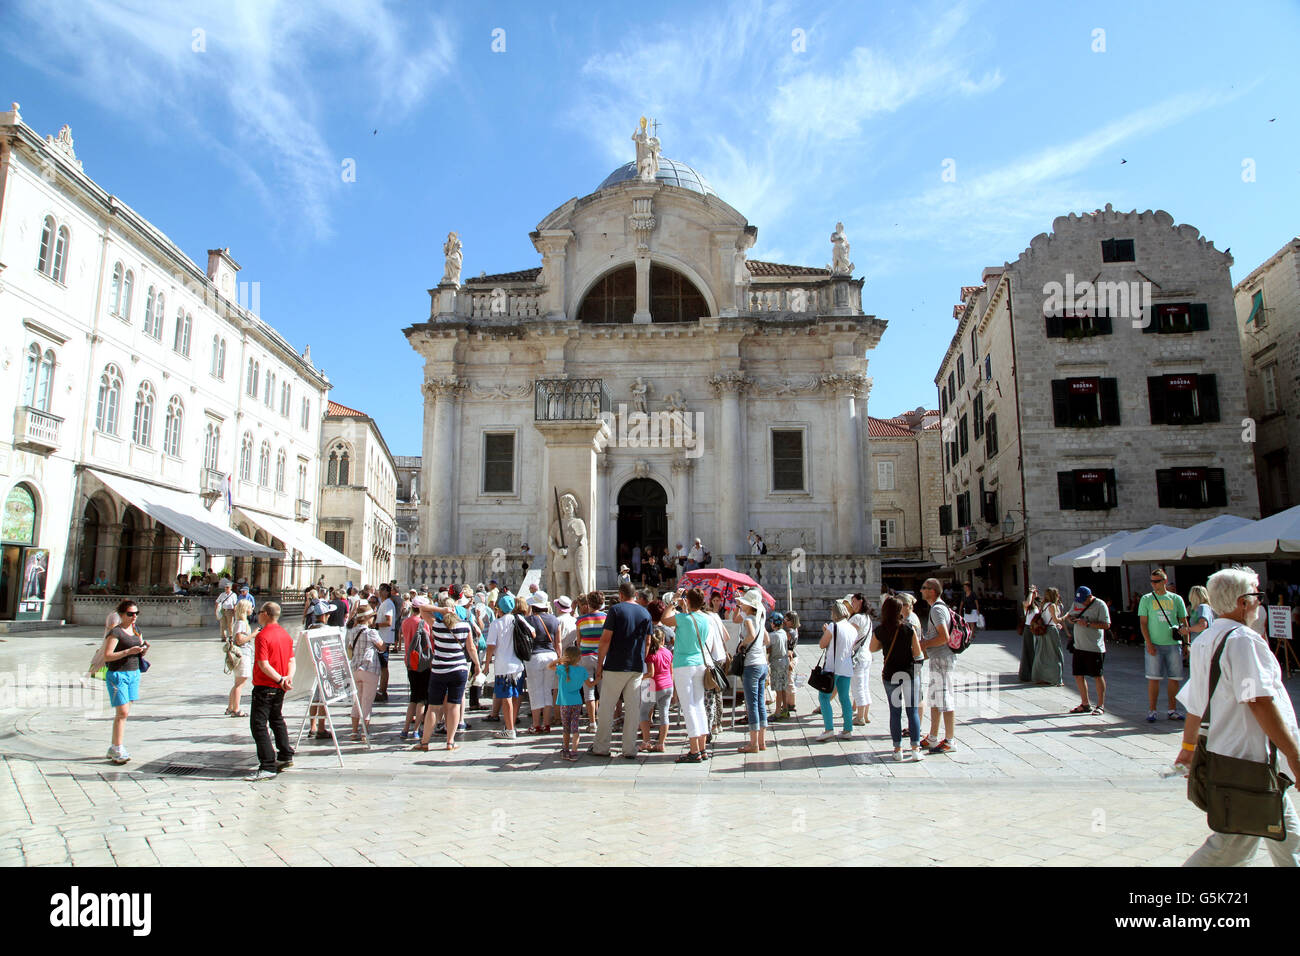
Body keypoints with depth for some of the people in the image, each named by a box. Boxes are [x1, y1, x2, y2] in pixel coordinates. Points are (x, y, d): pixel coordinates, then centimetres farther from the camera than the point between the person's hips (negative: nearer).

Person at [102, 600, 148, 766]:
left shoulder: (136, 629, 12)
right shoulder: (115, 633, -10)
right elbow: (107, 656, -16)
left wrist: (144, 648, -4)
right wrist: (128, 651, -25)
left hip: (134, 674, 7)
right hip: (117, 675, -7)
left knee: (124, 713, 9)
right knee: (122, 713, -9)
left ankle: (113, 748, 17)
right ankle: (118, 749, -3)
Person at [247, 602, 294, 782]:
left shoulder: (262, 635, -16)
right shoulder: (285, 634, 10)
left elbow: (264, 665, -21)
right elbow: (291, 660, 8)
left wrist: (280, 679, -18)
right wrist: (288, 677, -7)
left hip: (264, 687, -8)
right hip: (279, 688, 9)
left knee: (258, 725, -5)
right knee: (277, 720, 23)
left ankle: (268, 767, -9)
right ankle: (285, 757, 29)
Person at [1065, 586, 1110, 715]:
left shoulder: (1100, 605, -10)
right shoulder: (1077, 603, 11)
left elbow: (1106, 624, -16)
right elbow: (1068, 616, 22)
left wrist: (1088, 624, -23)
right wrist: (1070, 619, -1)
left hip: (1094, 648, -7)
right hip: (1078, 646, 7)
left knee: (1097, 676, 2)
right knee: (1078, 675, 9)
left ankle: (1100, 706, 12)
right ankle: (1085, 704, 21)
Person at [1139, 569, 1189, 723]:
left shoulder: (1176, 599, 7)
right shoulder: (1146, 599, 3)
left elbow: (1184, 622, 12)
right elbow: (1143, 623, 1)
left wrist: (1186, 644, 7)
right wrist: (1148, 643, -8)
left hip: (1174, 644, 2)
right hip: (1155, 645, -2)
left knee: (1174, 678, 5)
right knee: (1153, 678, -2)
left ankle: (1172, 709, 16)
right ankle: (1152, 710, 5)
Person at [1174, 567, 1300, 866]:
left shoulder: (1202, 640, 10)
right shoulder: (1244, 639, -17)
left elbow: (1195, 702, 16)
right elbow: (1260, 702, -24)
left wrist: (1189, 746, 25)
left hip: (1220, 751, 10)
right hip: (1251, 760, -10)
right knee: (1235, 845, -5)